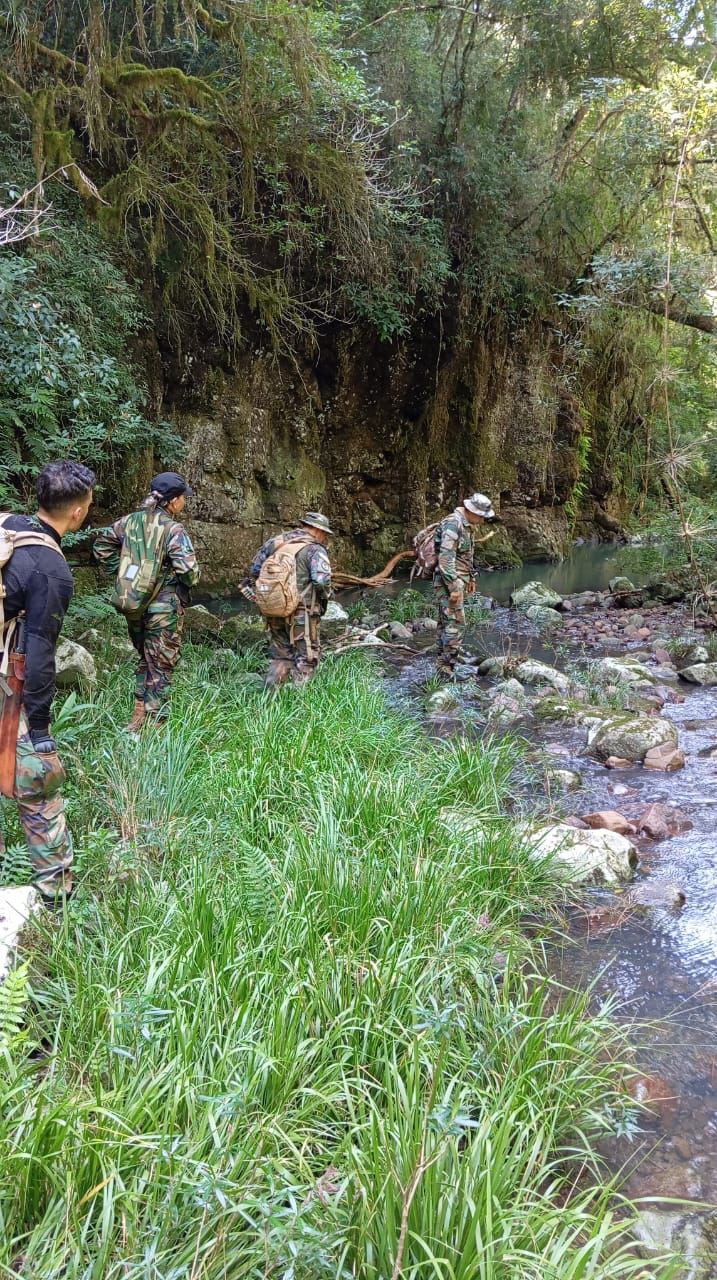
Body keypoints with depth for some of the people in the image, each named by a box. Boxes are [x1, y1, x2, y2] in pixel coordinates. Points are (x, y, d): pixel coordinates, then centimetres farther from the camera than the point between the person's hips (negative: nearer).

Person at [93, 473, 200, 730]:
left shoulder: (131, 521, 2)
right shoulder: (174, 530, -17)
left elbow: (102, 544, 12)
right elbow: (188, 570, -26)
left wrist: (121, 570, 14)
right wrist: (190, 583, -4)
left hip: (134, 605, 6)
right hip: (163, 610, -6)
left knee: (145, 660, 23)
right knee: (161, 667, 5)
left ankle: (137, 718, 29)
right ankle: (153, 727, 9)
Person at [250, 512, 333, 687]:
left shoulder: (275, 542, 7)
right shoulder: (315, 549, -12)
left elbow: (255, 569, 10)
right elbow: (322, 580, -25)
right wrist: (326, 596, -5)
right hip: (302, 613, -6)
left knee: (280, 655, 19)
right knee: (306, 658, 8)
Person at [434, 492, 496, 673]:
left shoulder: (467, 525, 14)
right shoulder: (452, 524, -19)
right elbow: (445, 558, -25)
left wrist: (471, 578, 25)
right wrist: (454, 587, -25)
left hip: (458, 580, 10)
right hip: (449, 581, -10)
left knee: (446, 622, 13)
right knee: (456, 623, -11)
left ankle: (442, 662, 19)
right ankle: (447, 668, -9)